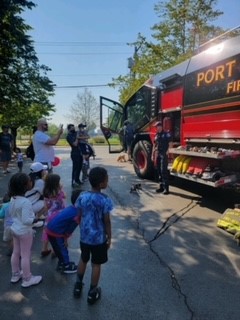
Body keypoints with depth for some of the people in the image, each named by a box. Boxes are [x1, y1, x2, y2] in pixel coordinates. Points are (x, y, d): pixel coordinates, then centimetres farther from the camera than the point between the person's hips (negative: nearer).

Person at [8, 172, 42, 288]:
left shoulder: (13, 199, -3)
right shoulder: (26, 202, -30)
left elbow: (11, 213, 10)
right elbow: (26, 220, -30)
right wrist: (36, 219, -16)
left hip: (15, 229, 9)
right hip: (24, 231, -8)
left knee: (16, 253, 22)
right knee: (25, 255, 7)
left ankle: (15, 275, 41)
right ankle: (27, 279, 23)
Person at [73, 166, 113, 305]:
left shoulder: (82, 197, -9)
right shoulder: (105, 200, -23)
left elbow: (79, 217, 0)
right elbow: (107, 221, -15)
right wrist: (109, 237, -1)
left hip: (84, 236, 4)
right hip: (99, 238, -4)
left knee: (83, 260, 25)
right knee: (96, 265, 14)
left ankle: (78, 286, 41)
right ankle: (92, 293, 29)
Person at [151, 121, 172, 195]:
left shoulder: (166, 134, -4)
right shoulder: (156, 135, 15)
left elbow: (170, 144, -7)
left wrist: (167, 152, -15)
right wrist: (153, 155, 16)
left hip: (164, 155, -7)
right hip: (157, 155, 7)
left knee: (164, 171, -10)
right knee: (159, 171, 10)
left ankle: (166, 188, -7)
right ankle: (161, 187, 19)